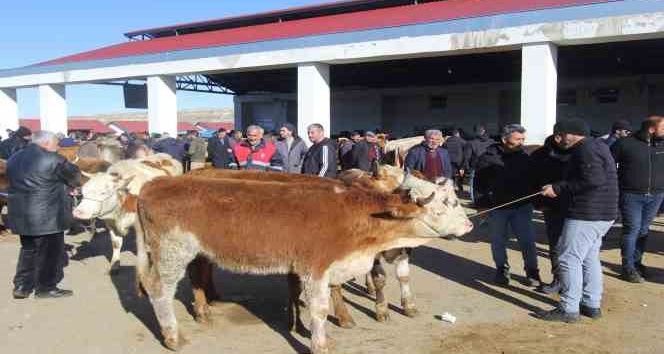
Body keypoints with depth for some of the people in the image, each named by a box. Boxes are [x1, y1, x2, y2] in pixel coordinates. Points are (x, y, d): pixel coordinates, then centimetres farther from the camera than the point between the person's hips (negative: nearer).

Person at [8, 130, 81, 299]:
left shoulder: (13, 159, 11)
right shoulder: (53, 159, -13)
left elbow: (14, 183, 17)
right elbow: (74, 177, -2)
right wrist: (68, 185, 22)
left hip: (20, 214, 7)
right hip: (48, 215, -7)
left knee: (28, 250, 20)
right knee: (49, 252, 5)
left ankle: (21, 286, 21)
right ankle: (46, 288, 13)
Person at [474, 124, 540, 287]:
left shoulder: (525, 157, 3)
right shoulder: (488, 158, -6)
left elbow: (533, 180, 12)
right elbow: (479, 182, -3)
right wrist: (481, 203, -7)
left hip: (522, 206, 1)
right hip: (496, 207, -1)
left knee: (527, 240, 1)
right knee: (498, 241, 10)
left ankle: (532, 271, 14)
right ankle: (502, 270, 27)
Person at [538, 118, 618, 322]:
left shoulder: (586, 149, -14)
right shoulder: (596, 146, 18)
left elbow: (593, 180, -25)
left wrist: (558, 188, -20)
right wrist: (560, 188, 11)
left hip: (586, 215, -11)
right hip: (600, 214, 11)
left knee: (569, 259, -6)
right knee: (589, 259, 16)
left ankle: (569, 310, -1)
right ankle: (592, 305, 23)